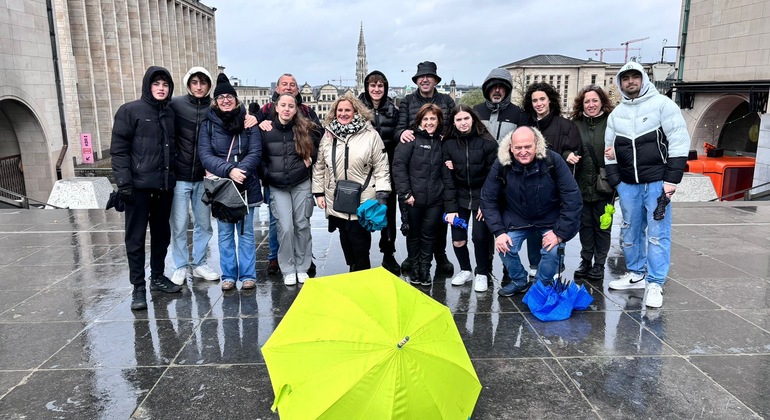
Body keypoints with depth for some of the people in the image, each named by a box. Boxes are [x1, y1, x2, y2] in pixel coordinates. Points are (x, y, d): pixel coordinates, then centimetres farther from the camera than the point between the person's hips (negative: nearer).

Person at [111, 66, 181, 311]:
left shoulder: (170, 114, 12)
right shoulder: (130, 111, -3)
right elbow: (119, 149, -8)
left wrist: (172, 176, 11)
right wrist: (123, 181, -15)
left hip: (164, 186, 5)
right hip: (139, 186, -5)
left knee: (161, 234, 14)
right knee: (136, 237, 1)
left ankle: (157, 277, 30)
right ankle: (138, 287, 9)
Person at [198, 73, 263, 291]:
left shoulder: (248, 122, 1)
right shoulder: (208, 124, 2)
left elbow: (255, 153, -5)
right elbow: (205, 155, -7)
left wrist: (240, 171, -21)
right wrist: (229, 170, -21)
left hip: (246, 186, 0)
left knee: (246, 232, 7)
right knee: (225, 233, 9)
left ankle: (248, 274, 16)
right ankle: (228, 275, 19)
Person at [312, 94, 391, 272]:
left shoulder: (370, 135, -5)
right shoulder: (328, 135, 6)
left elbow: (381, 167, -6)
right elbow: (319, 167, 12)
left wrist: (381, 195, -12)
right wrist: (319, 192, 7)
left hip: (363, 201, -4)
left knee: (360, 240, 1)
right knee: (346, 240, 13)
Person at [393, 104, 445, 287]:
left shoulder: (441, 141, 10)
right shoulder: (411, 138, -5)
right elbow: (398, 165, -12)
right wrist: (405, 193, -15)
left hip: (435, 198, 3)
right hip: (414, 197, -3)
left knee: (429, 235, 9)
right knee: (414, 234, 10)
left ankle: (425, 269, 22)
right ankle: (414, 268, 26)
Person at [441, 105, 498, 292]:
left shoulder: (487, 142, -9)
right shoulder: (448, 144, -3)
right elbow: (447, 178, -6)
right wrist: (450, 208, -12)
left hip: (481, 198, -2)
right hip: (459, 198, 2)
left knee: (480, 237, -8)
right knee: (457, 239, 0)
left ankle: (482, 273, 16)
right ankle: (465, 270, 26)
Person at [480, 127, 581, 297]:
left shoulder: (553, 161, -22)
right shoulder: (501, 165, -17)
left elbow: (572, 198, -18)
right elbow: (488, 199, -9)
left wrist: (560, 233, -21)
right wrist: (498, 232, -18)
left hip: (550, 219, -1)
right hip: (517, 219, 2)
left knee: (552, 250, -23)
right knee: (505, 247, -19)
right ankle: (519, 282, 14)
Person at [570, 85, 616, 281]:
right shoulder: (576, 124, 4)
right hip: (582, 184, 3)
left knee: (602, 226, 7)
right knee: (585, 224, 12)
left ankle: (599, 264, 19)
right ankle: (586, 261, 25)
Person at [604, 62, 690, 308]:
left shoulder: (662, 104, -4)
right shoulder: (616, 114, 11)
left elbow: (680, 141, -9)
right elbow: (610, 150, 14)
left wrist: (672, 179, -14)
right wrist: (616, 182, 4)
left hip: (657, 182, -5)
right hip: (628, 183, 5)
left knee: (657, 234, -2)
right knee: (630, 231, 13)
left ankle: (654, 284, 6)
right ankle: (636, 274, 27)